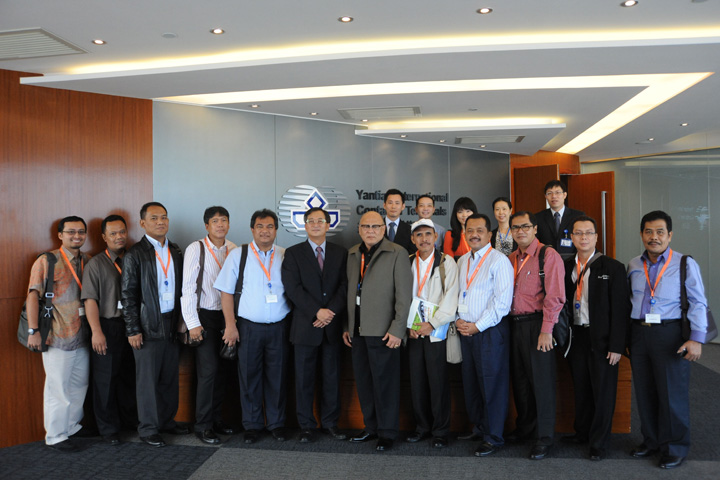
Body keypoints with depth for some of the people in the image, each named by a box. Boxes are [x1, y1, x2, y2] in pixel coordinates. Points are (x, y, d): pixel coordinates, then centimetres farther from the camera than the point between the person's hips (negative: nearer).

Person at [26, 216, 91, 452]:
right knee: (58, 387, 1)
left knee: (79, 384, 15)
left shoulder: (88, 261, 9)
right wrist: (33, 330, -16)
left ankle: (73, 426, 31)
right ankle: (55, 436, 14)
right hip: (57, 336, -6)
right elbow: (33, 295, -10)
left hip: (82, 335, 6)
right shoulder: (47, 260, -6)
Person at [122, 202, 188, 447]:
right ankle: (148, 428, 16)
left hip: (171, 323, 5)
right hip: (148, 326, -5)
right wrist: (133, 330, -10)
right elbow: (128, 295, -7)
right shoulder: (135, 254, -5)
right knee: (147, 379, 4)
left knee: (170, 377, 12)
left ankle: (167, 420, 27)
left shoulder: (176, 251, 10)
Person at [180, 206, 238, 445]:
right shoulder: (196, 249, -8)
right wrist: (192, 323, -12)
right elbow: (187, 288, -9)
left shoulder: (233, 249, 4)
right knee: (209, 370, -7)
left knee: (223, 369, 10)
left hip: (227, 315, 5)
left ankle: (217, 419, 25)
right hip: (205, 317, -4)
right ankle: (203, 425, 6)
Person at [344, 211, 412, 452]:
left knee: (385, 382, 2)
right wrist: (346, 326, 12)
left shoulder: (397, 253, -4)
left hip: (382, 330, -6)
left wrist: (397, 330, -13)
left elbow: (404, 294, -8)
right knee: (363, 382, 13)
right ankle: (371, 427, 28)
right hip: (357, 330, 6)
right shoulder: (352, 254, 13)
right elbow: (349, 291, 15)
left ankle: (387, 432, 16)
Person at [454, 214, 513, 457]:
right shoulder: (462, 261, 13)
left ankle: (493, 437, 11)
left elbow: (502, 301, -14)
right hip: (466, 329, 7)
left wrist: (477, 326, -14)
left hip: (490, 330, -7)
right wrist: (459, 319, 2)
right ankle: (479, 428, 28)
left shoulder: (499, 261, -8)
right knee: (470, 382, 12)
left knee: (492, 384, -1)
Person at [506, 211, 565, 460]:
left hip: (536, 324, -6)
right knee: (519, 379, 14)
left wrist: (546, 330, -18)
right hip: (514, 324, 6)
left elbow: (555, 296, -13)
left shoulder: (548, 255, -7)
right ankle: (524, 428, 30)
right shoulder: (511, 259, 13)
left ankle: (544, 438, 12)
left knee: (541, 380, 0)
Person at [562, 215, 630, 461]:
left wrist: (616, 345, -13)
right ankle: (582, 433, 33)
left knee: (602, 392, 7)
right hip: (576, 337, 4)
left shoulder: (612, 267, -6)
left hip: (601, 339, -4)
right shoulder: (566, 267, 6)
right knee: (580, 388, 16)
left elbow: (620, 309, -9)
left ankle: (599, 442, 21)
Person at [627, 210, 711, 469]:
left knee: (672, 394, 3)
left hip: (670, 334, -4)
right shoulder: (633, 266, 9)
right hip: (639, 333, 4)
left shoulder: (685, 264, -3)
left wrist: (697, 338, -14)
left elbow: (698, 303, -6)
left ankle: (675, 448, 20)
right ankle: (651, 441, 27)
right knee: (644, 392, 12)